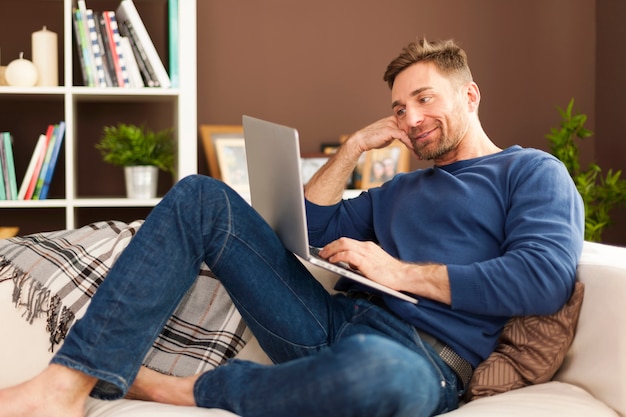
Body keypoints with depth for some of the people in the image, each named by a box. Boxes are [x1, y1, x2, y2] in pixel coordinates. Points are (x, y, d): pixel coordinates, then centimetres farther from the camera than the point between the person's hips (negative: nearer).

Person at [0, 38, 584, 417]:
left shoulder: (533, 173, 8)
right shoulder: (400, 190, 29)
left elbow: (545, 278, -11)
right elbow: (312, 227, 26)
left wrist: (404, 273, -10)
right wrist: (352, 149, 18)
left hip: (421, 357, -6)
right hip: (330, 321, 7)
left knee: (380, 370, -47)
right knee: (200, 197, -1)